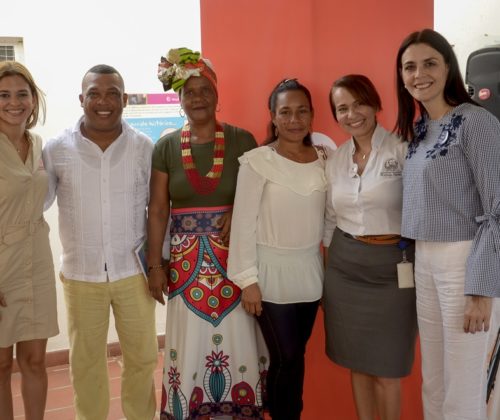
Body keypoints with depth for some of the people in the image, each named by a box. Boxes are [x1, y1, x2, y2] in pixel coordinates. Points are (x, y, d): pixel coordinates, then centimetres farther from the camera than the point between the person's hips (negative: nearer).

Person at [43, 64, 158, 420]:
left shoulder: (144, 147, -4)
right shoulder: (57, 149, -6)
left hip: (133, 271, 1)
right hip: (80, 275, 0)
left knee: (143, 358, 14)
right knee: (86, 362, 15)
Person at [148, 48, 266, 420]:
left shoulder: (241, 140, 0)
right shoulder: (166, 147, 3)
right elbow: (157, 210, 3)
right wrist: (155, 264, 0)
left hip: (234, 256, -1)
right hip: (186, 259, 1)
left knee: (237, 340, 3)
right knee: (190, 341, 6)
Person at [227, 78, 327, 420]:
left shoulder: (324, 159, 4)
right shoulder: (257, 161, -11)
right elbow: (244, 222, -10)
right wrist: (248, 279, -11)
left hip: (310, 269, 4)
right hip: (272, 270, -4)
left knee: (295, 356, 13)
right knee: (286, 358, 1)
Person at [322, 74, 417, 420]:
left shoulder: (403, 149, -9)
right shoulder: (335, 160, 7)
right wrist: (325, 274, 15)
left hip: (392, 266, -4)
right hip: (344, 266, 5)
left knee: (386, 369, 4)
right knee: (357, 362, 14)